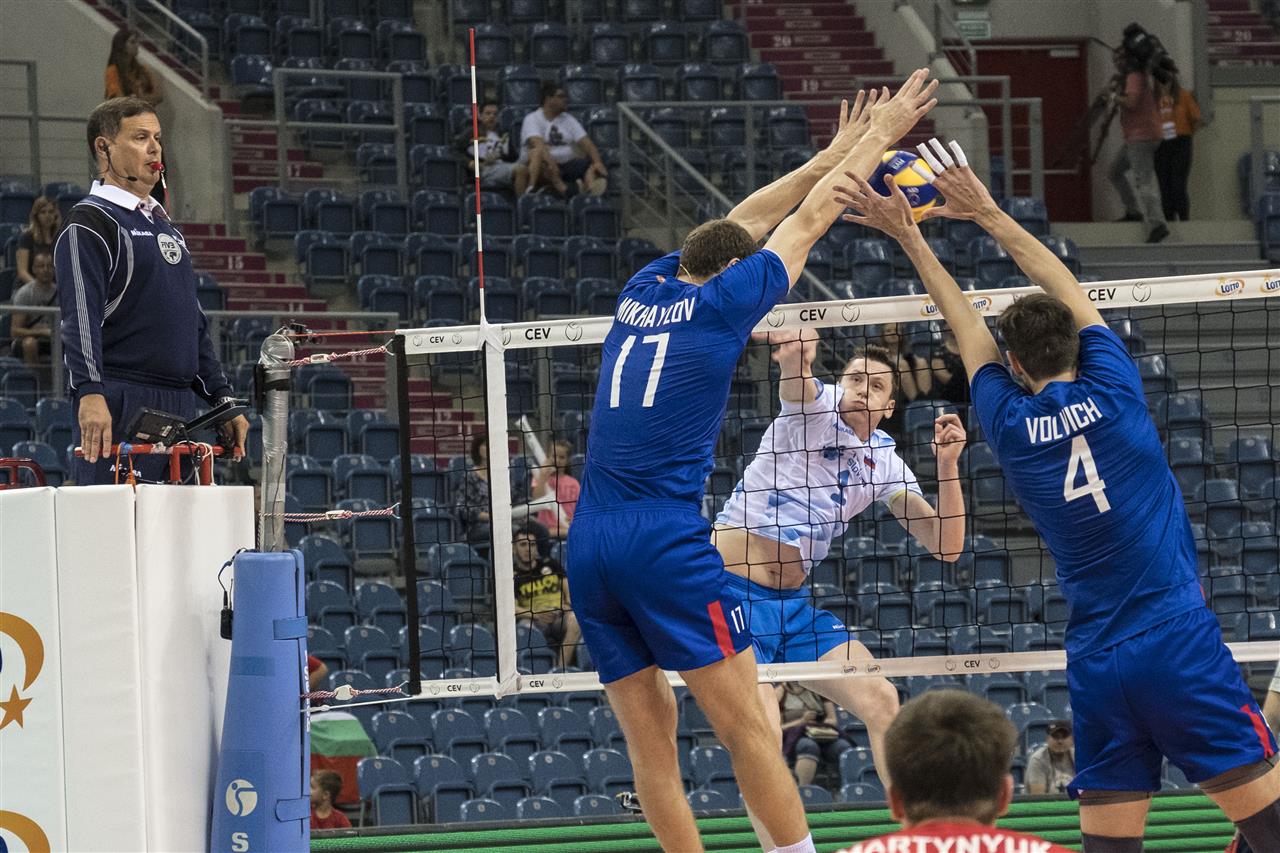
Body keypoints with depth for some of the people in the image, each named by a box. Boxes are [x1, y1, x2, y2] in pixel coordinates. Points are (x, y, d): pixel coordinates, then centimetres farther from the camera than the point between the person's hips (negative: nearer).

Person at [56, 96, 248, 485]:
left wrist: (223, 398, 23)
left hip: (179, 406, 8)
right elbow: (81, 318, -17)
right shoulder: (90, 223, -4)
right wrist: (90, 394, -30)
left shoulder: (164, 226, 23)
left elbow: (195, 323, 28)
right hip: (118, 408, -8)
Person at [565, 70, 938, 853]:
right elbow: (810, 221, 13)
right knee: (747, 725, -5)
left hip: (589, 545, 6)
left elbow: (737, 224, 30)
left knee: (650, 731, 6)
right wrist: (878, 137, 25)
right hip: (667, 537, -6)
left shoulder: (642, 293, 16)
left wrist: (830, 156, 38)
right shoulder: (722, 301, 1)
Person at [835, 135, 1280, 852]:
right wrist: (988, 212, 22)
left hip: (1097, 664, 3)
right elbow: (1067, 289, 14)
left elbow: (968, 328, 21)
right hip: (1178, 640, -3)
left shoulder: (1008, 424, 5)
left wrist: (911, 236, 29)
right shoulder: (1111, 393, 0)